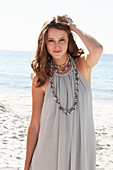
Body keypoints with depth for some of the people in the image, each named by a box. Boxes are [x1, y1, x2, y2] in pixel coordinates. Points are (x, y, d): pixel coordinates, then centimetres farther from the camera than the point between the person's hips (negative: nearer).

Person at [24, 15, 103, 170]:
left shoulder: (83, 65, -2)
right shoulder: (41, 79, -3)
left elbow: (97, 49, -26)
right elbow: (34, 125, -1)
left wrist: (75, 28, -10)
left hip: (81, 150, 1)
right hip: (50, 150, 0)